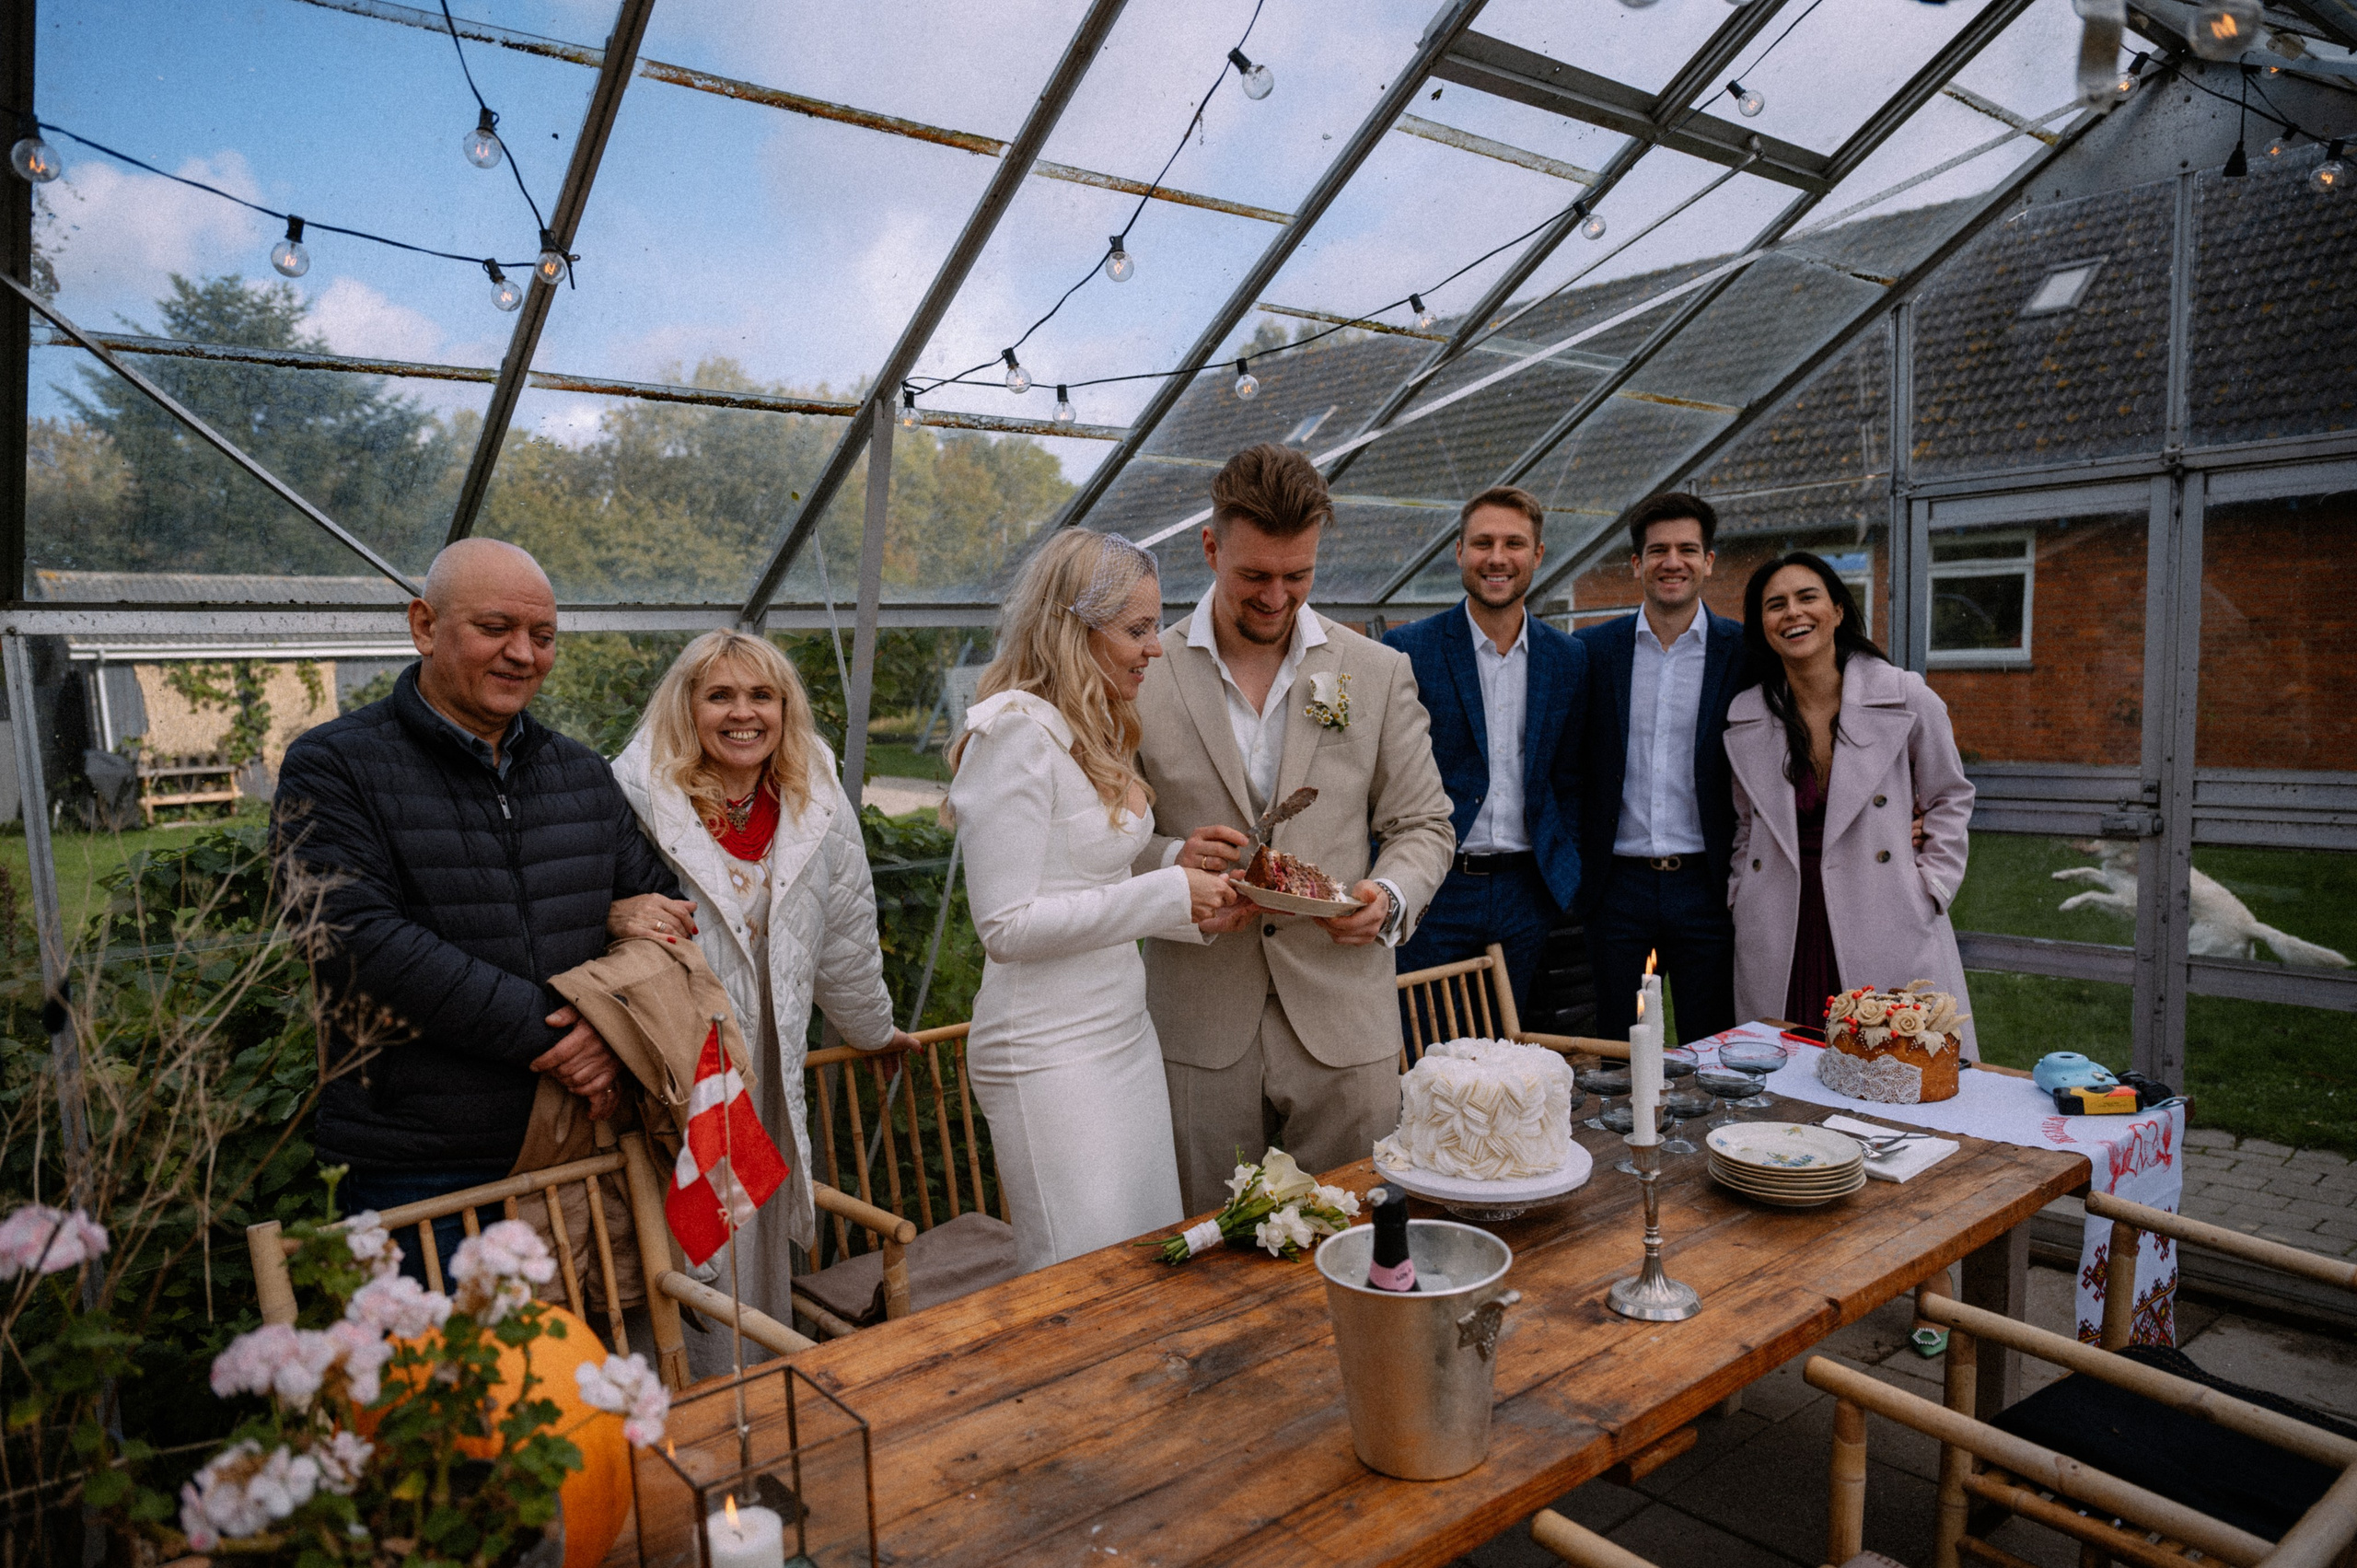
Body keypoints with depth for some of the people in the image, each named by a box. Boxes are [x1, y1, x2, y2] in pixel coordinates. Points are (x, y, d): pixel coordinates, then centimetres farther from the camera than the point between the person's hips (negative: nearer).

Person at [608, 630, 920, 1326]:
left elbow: (845, 935, 18)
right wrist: (616, 915, -26)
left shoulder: (818, 808, 6)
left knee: (757, 1262, 10)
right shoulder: (635, 796, -9)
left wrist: (872, 1029, 29)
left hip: (764, 1079, 4)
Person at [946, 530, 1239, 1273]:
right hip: (1050, 1056, -9)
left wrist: (1202, 906, 5)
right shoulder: (1016, 732, -16)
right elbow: (1006, 925, -20)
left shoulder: (1096, 731, 12)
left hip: (1125, 1035, 9)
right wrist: (1164, 893, -17)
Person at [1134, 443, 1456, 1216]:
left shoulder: (1379, 673, 5)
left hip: (1342, 1016, 1)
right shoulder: (1146, 674, 1)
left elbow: (1422, 826, 10)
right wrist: (1171, 862, -14)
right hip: (1200, 1028, -1)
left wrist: (1390, 898, -11)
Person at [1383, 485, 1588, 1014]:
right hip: (1433, 891, -3)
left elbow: (1568, 779, 15)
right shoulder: (1407, 650, -4)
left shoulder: (1568, 658, 8)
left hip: (1524, 896, 3)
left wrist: (1565, 870, 7)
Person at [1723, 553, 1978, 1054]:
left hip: (1888, 934, -2)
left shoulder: (1905, 697, -2)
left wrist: (1928, 890, 0)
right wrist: (1742, 895, 8)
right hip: (1780, 947, 2)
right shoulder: (1744, 718, 6)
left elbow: (1949, 800, 9)